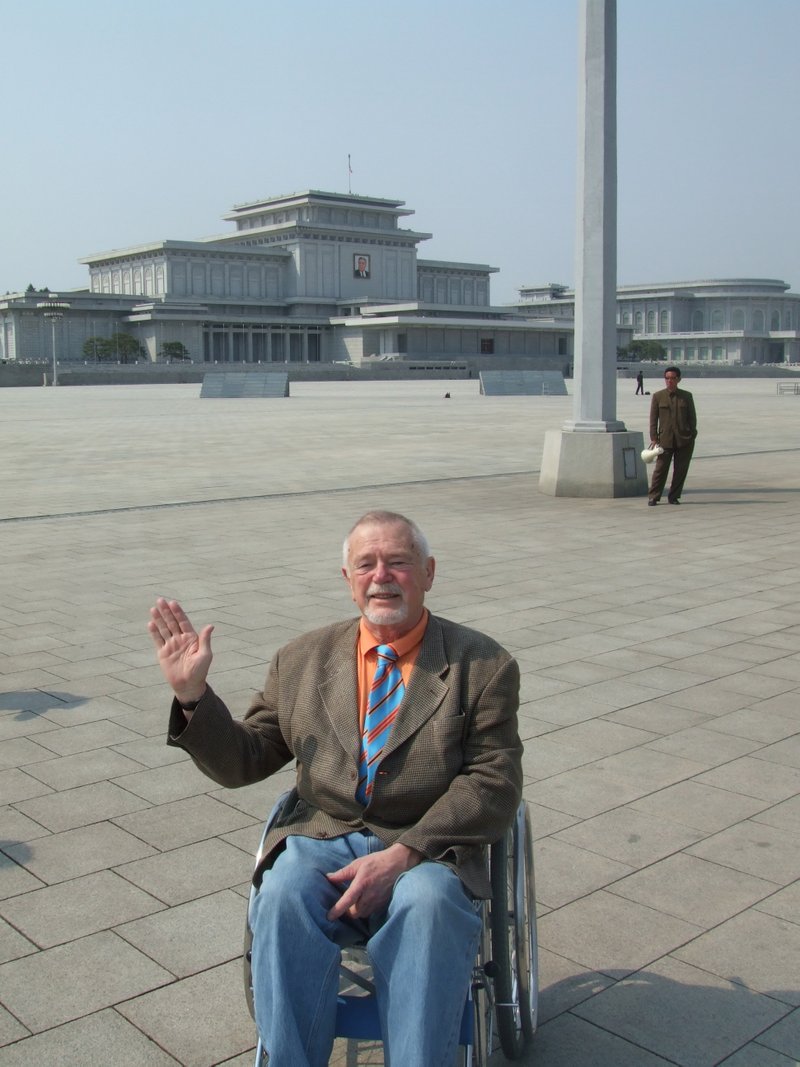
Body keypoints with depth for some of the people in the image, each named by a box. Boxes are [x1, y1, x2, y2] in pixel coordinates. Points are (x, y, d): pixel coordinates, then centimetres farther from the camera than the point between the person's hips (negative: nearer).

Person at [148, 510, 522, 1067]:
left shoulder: (483, 665, 4)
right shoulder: (302, 660, 14)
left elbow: (494, 785, -4)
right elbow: (243, 762, 14)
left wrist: (401, 855, -17)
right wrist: (192, 692, -4)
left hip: (427, 852, -2)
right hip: (321, 839, 2)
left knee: (428, 903, -35)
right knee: (285, 895, -30)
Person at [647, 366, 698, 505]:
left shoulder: (687, 396, 6)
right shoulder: (657, 396, 4)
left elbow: (692, 417, 9)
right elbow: (653, 419, 3)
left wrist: (692, 435, 2)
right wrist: (653, 438, -3)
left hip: (685, 440, 1)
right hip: (665, 439, -1)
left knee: (681, 469, 4)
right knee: (660, 468, -3)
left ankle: (674, 496, 16)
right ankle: (653, 497, 5)